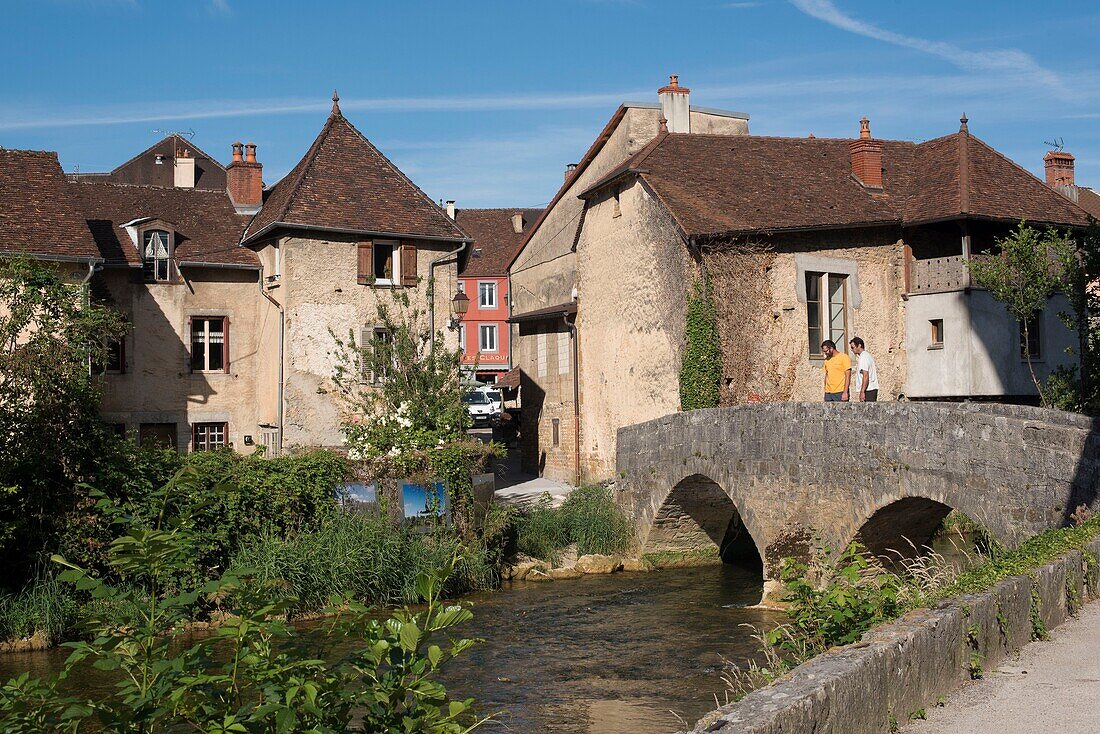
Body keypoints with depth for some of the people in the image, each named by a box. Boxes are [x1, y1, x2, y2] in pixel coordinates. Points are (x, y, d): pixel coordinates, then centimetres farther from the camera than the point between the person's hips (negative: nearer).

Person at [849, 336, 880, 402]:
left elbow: (866, 376, -21)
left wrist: (862, 391, -23)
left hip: (868, 390, -10)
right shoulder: (868, 355, 18)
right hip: (873, 388, 10)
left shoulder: (863, 357, -14)